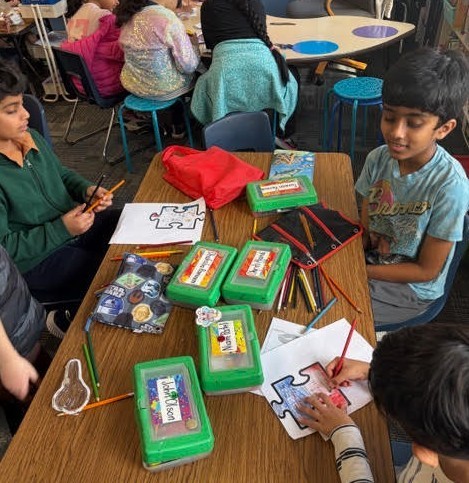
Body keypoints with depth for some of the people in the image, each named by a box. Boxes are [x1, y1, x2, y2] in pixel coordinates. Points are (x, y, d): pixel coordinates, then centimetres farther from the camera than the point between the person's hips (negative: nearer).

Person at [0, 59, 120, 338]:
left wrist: (86, 190, -6)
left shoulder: (30, 137, -3)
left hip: (74, 221, 8)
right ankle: (69, 322, 11)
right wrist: (61, 230, -26)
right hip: (35, 261, -8)